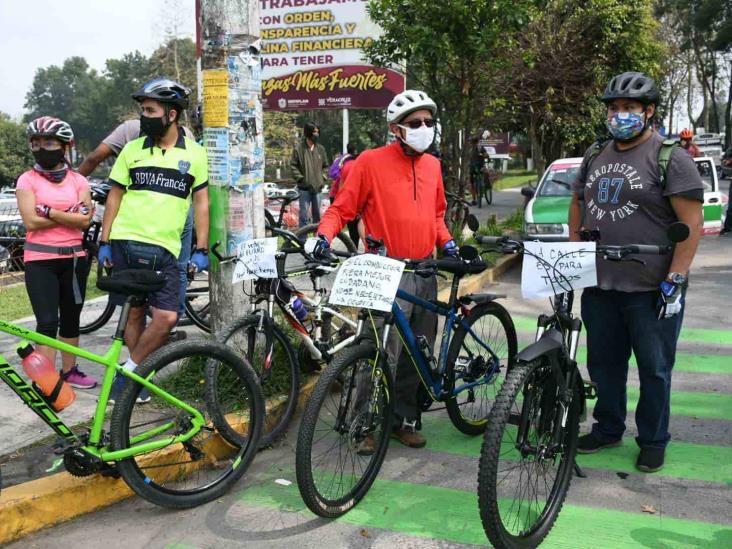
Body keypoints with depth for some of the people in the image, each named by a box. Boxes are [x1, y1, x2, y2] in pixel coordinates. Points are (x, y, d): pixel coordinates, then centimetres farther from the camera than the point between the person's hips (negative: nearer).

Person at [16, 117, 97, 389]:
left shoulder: (78, 181, 6)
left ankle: (69, 371, 26)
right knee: (48, 322, -8)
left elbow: (85, 221, -8)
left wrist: (48, 211, -14)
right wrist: (70, 214, -10)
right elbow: (31, 222, -13)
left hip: (74, 258, 3)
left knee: (71, 318, 13)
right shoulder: (27, 180, -1)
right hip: (40, 261, -3)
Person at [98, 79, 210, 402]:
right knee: (133, 313, 6)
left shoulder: (194, 153, 4)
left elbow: (201, 201, 7)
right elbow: (115, 195, 9)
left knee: (167, 317, -10)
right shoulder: (132, 149, 6)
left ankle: (129, 372, 8)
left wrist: (201, 249, 1)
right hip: (126, 244, 1)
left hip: (165, 249, 0)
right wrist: (104, 242, 3)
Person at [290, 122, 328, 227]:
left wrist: (322, 178, 5)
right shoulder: (299, 148, -4)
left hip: (317, 187, 4)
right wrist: (301, 179, -10)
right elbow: (293, 166, -3)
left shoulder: (321, 149, 9)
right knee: (304, 214, -5)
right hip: (305, 188, -4)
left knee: (317, 214, 11)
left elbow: (325, 166, 18)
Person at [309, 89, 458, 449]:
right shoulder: (371, 161, -4)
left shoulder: (432, 164, 13)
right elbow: (342, 207, -2)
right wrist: (324, 234, -20)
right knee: (384, 355, -10)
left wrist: (446, 241, 9)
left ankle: (404, 419, 25)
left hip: (425, 273, 6)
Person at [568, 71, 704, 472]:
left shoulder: (670, 157, -8)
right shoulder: (595, 156, 11)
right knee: (604, 364, 16)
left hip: (652, 290, -5)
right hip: (599, 286, 6)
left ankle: (653, 441, 24)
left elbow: (692, 222, -13)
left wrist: (674, 280, -17)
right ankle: (608, 429, 33)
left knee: (654, 370, 7)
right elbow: (577, 203, 21)